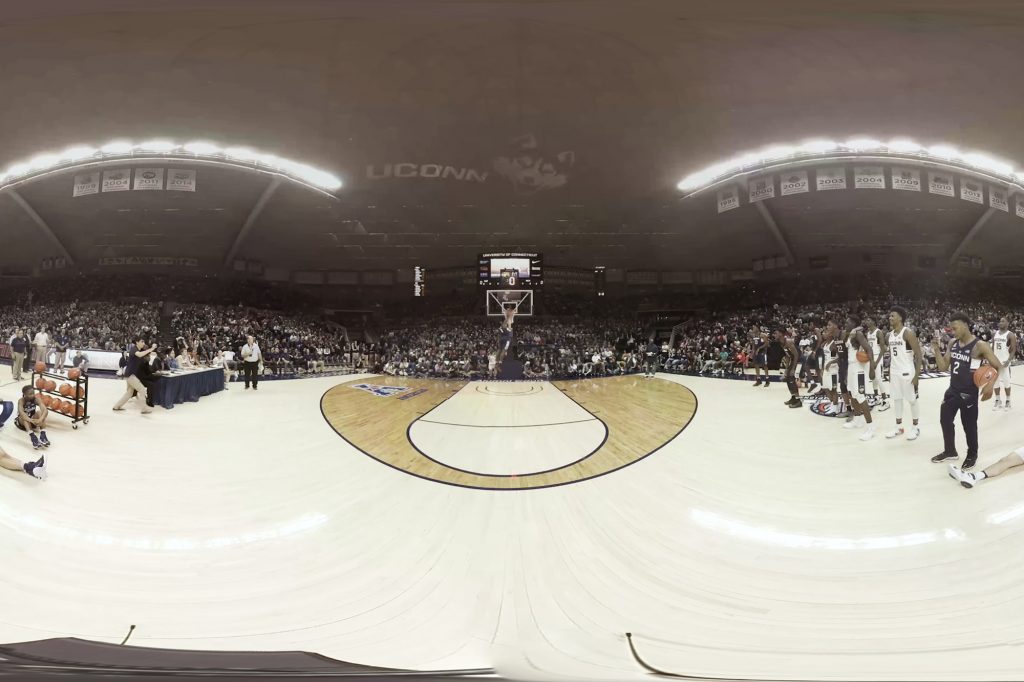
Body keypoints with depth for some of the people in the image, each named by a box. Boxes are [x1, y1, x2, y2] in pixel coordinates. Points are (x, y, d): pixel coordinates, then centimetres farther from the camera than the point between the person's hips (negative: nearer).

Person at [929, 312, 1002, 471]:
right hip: (953, 390, 7)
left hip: (969, 393, -7)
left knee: (969, 425, 5)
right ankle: (950, 451, 34)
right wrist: (937, 348, -9)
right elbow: (943, 367, 4)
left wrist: (990, 385, -29)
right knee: (945, 419, 15)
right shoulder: (953, 343, 3)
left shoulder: (980, 345, -17)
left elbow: (999, 367, -14)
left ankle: (972, 455, 26)